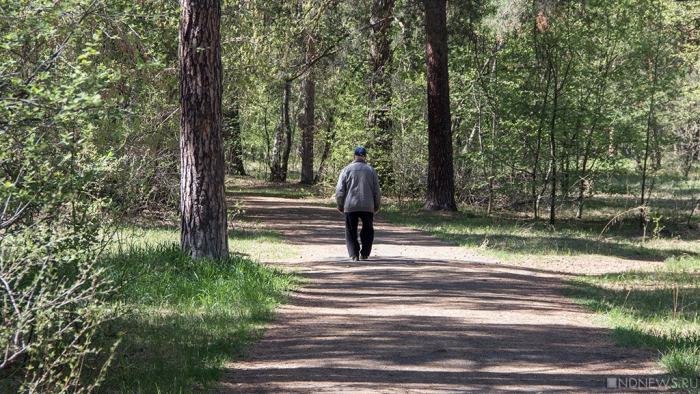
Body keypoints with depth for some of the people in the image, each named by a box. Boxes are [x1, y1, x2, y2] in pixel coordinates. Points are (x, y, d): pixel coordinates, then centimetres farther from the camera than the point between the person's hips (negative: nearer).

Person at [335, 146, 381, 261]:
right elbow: (377, 191, 6)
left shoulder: (346, 170, 0)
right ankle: (364, 254, 9)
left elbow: (339, 191, -2)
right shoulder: (371, 170, 4)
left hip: (350, 206, -1)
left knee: (351, 232, 7)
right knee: (367, 230, 15)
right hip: (367, 207, 1)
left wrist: (340, 206, 10)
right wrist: (376, 206, 18)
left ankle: (354, 254, -3)